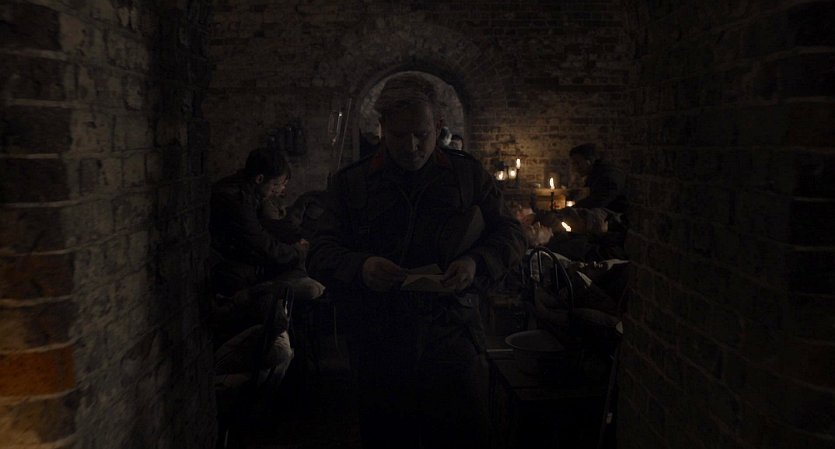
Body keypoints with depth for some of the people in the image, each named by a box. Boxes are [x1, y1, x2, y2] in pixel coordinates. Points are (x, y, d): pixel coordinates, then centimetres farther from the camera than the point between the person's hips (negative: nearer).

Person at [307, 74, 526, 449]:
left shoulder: (469, 175, 6)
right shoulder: (350, 183, 5)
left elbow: (511, 235, 9)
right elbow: (320, 255, 2)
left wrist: (477, 263, -12)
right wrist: (361, 267, -20)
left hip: (452, 342, 0)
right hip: (377, 346, 0)